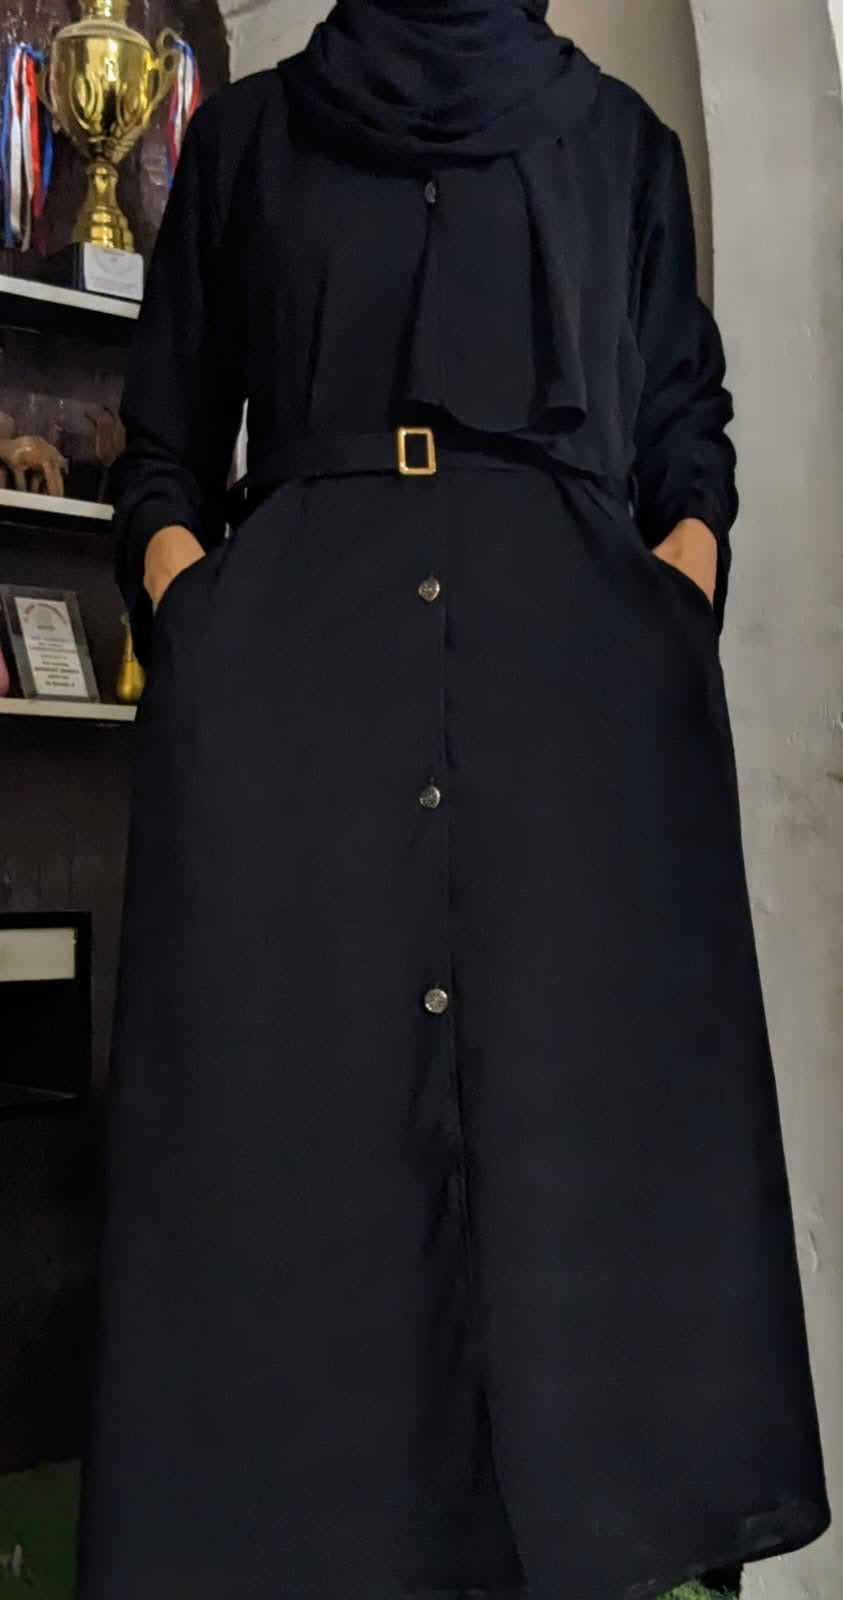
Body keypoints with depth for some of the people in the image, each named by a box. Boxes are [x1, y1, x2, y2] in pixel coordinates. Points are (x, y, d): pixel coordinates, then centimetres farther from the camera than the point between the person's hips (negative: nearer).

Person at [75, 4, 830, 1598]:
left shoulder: (621, 142, 24)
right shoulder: (245, 133, 23)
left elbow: (689, 436, 17)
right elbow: (163, 438, 18)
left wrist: (683, 582, -3)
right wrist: (179, 590, -2)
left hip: (583, 663, 1)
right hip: (290, 671, 0)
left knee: (597, 1110, -8)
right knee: (292, 1115, -9)